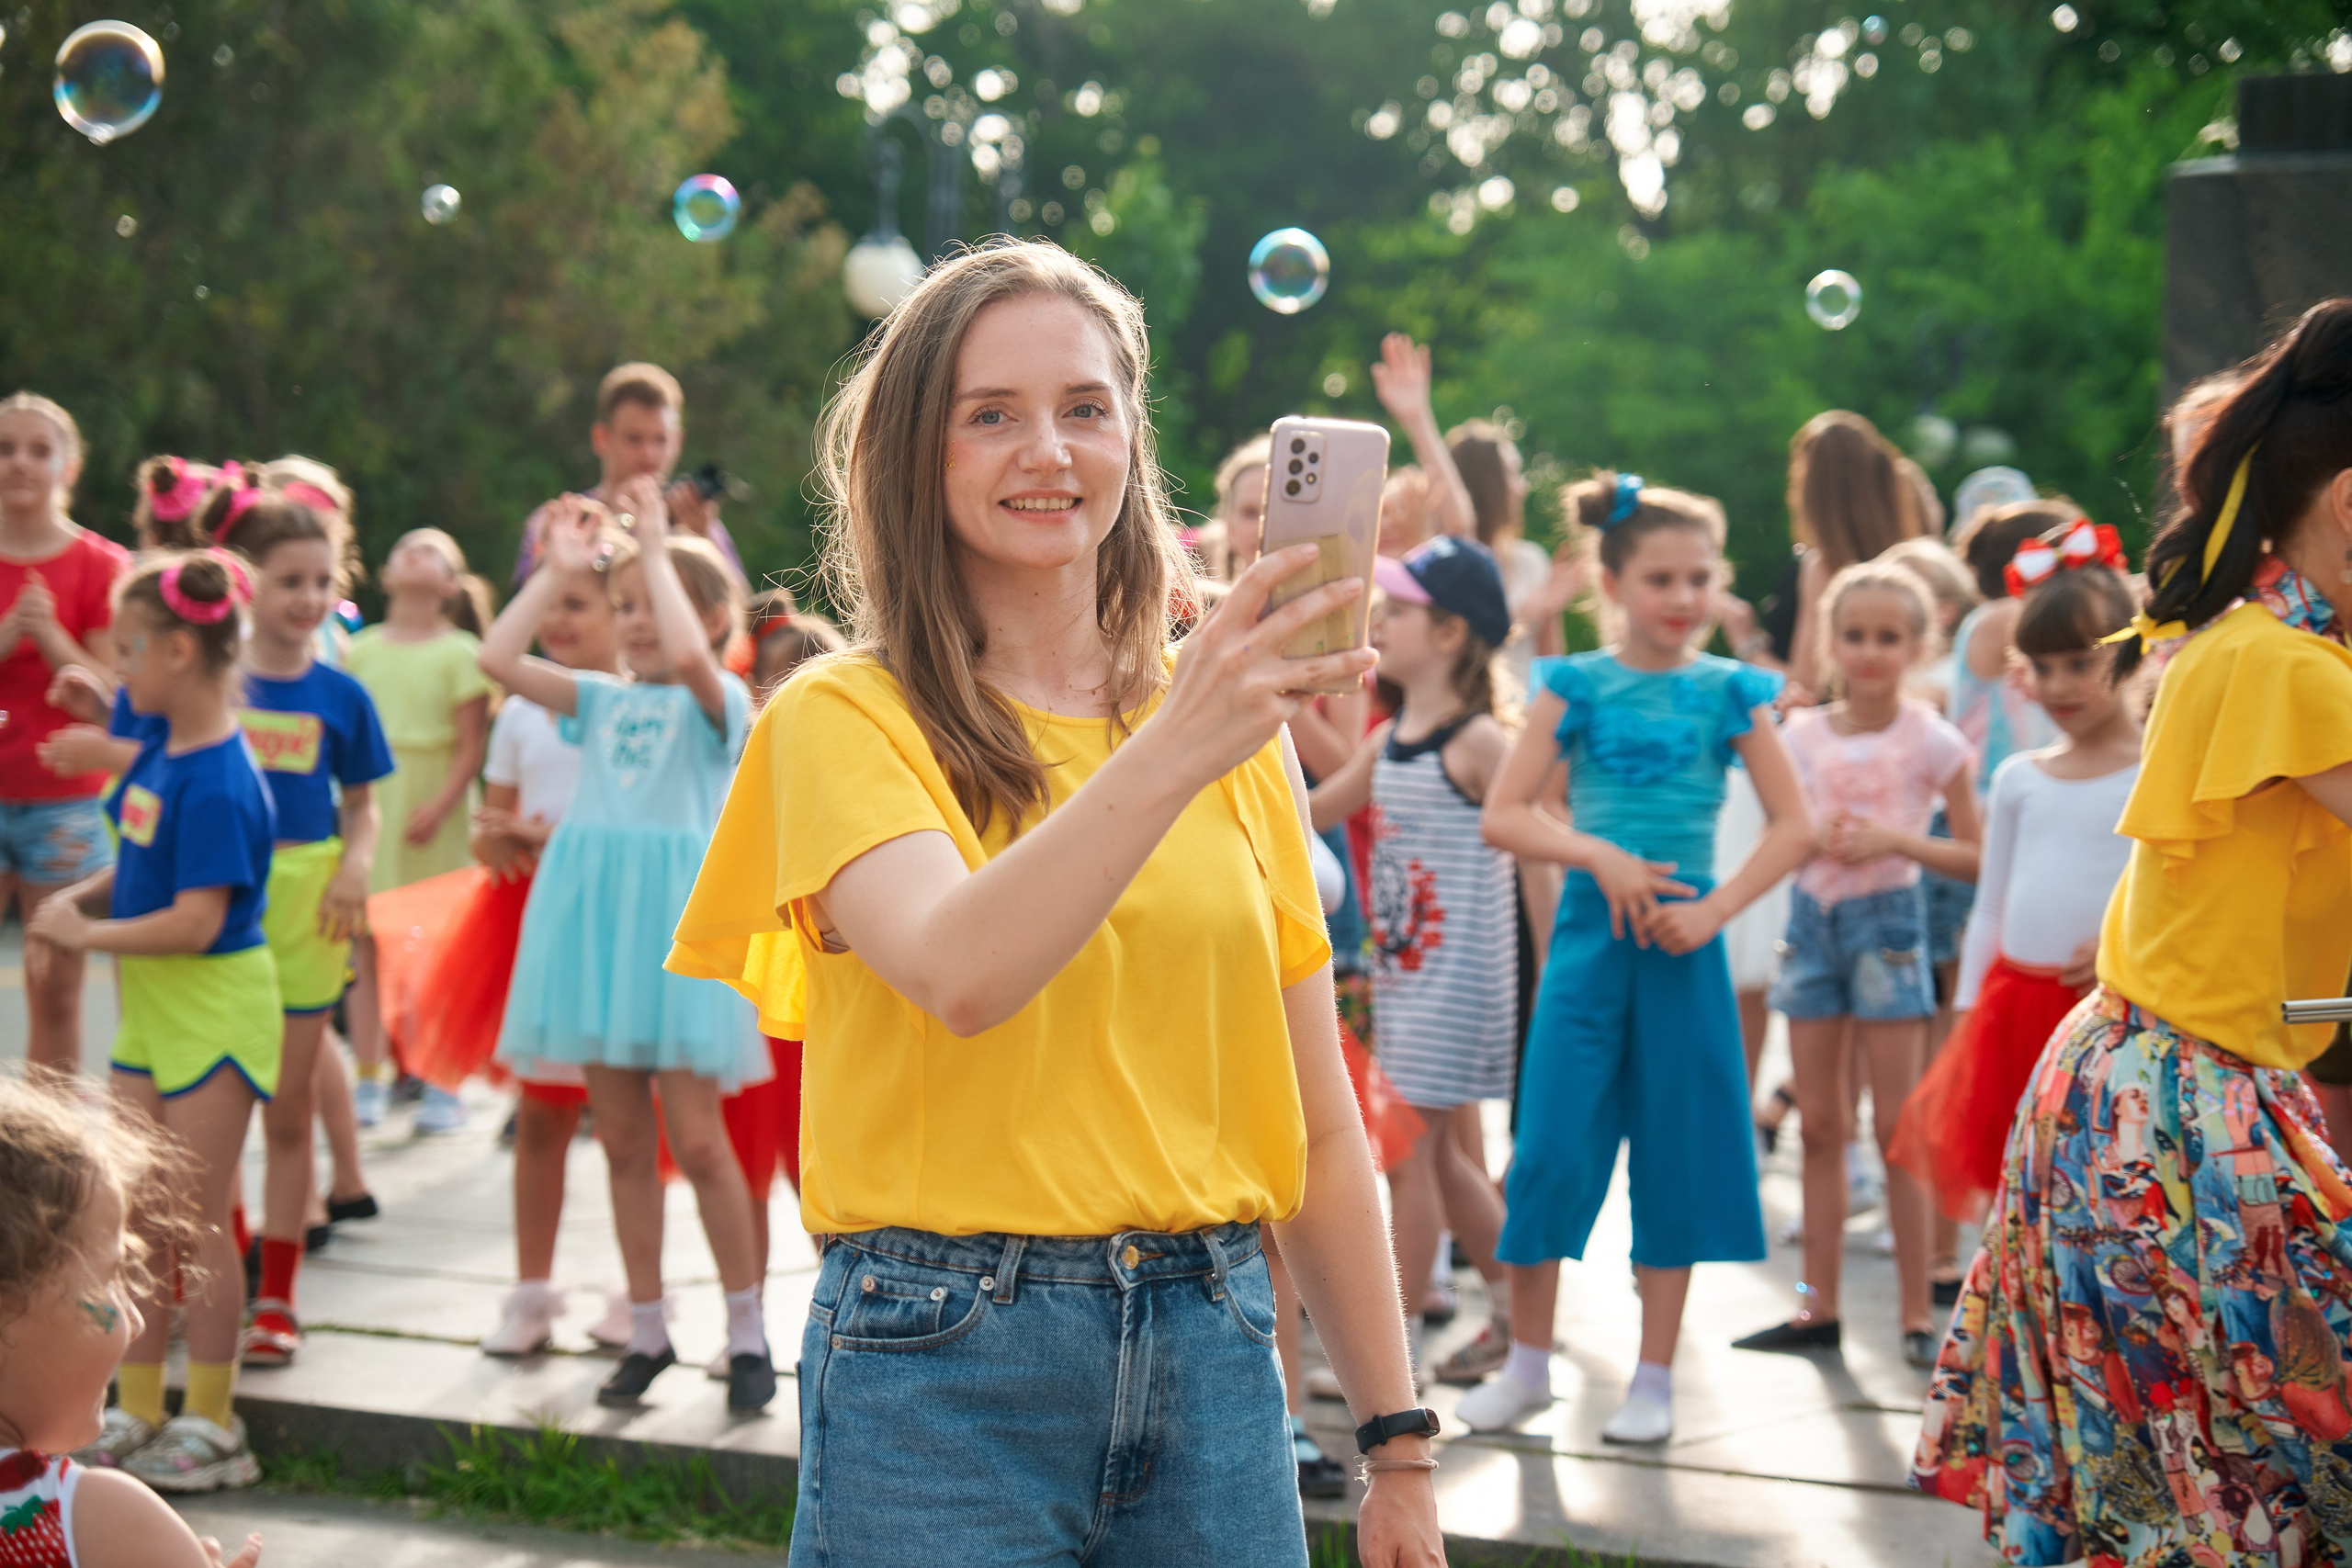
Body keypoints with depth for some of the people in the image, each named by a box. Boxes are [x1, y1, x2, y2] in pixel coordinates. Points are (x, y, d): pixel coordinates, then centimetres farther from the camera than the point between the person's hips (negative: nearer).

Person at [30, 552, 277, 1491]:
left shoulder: (217, 784, -23)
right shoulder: (162, 748, 5)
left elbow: (195, 921, -25)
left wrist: (87, 933, -16)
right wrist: (83, 895, -2)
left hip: (214, 1009, -9)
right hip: (151, 1009, 9)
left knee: (194, 1221, 0)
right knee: (132, 1213, 14)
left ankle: (212, 1426, 11)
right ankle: (136, 1413, 25)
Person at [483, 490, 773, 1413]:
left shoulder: (718, 703, -2)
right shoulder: (602, 701, 13)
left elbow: (688, 656, -25)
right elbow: (498, 658, 4)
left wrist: (657, 546, -16)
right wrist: (557, 569, 5)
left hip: (674, 921, -5)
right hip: (595, 919, 5)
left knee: (696, 1138, -5)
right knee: (622, 1141, 9)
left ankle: (746, 1335, 7)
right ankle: (647, 1331, 18)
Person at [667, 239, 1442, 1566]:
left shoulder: (1237, 729, 10)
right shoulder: (846, 719, -4)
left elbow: (1318, 1120, 11)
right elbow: (960, 972, -25)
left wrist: (1398, 1442, 10)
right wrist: (1173, 753, -36)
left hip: (1212, 1356, 4)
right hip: (946, 1369, -4)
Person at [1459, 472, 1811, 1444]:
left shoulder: (1728, 693, 2)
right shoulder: (1577, 686, 1)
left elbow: (1793, 827, 0)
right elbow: (1503, 816, -3)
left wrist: (1715, 910, -11)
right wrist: (1597, 854, -17)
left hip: (1683, 941, 1)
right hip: (1591, 934, -1)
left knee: (1676, 1157, 6)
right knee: (1553, 1151, -3)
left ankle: (1654, 1379, 16)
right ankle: (1528, 1363, 13)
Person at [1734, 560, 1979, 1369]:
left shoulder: (1930, 739, -5)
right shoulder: (1805, 735, 5)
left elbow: (1974, 856, -5)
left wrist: (1897, 840, -19)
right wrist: (1815, 839, -8)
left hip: (1888, 918, -4)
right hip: (1812, 916, 4)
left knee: (1896, 1125, -3)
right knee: (1819, 1123, 7)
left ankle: (1917, 1312, 3)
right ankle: (1818, 1306, 13)